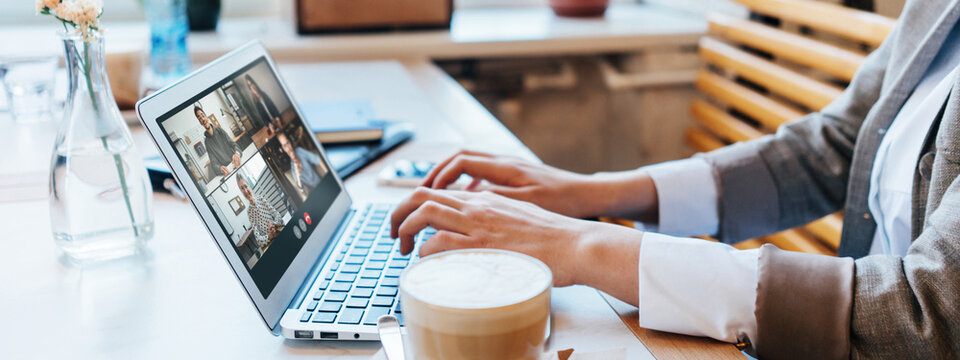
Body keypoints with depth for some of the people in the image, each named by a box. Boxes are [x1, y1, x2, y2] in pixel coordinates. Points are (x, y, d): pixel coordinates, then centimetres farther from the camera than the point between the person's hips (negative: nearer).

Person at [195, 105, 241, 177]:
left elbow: (233, 144, 1)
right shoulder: (206, 142, 3)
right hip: (228, 171, -2)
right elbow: (214, 165, -6)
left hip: (236, 164, 2)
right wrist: (220, 168, -32)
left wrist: (237, 153, -25)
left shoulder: (219, 130, 8)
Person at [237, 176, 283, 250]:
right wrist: (268, 237, -21)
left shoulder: (261, 199, 5)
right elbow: (258, 237, -1)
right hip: (267, 244, -1)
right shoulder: (249, 211, 4)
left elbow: (277, 215, 1)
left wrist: (274, 224, -21)